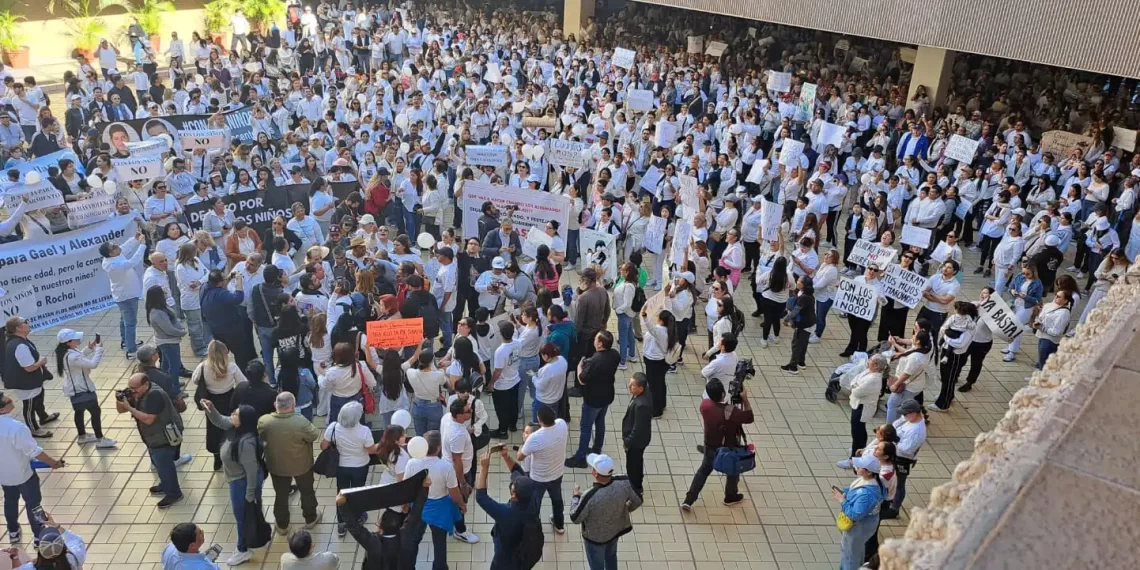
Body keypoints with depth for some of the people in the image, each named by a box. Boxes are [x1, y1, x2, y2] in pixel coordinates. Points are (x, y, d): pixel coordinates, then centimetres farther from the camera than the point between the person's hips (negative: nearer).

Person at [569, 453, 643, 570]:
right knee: (611, 555, 35)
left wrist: (576, 496, -9)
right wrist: (625, 509, 10)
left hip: (595, 536, -4)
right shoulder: (624, 483, -30)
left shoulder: (590, 497, -42)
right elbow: (637, 501, -11)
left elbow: (575, 518, -25)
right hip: (616, 529, 4)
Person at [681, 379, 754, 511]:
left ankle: (688, 500, 21)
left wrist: (733, 398, 1)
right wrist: (744, 399, -17)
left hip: (710, 447, 4)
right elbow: (750, 418, -15)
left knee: (703, 470, 24)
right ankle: (730, 497, 47)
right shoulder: (732, 411, -33)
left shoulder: (704, 404, -19)